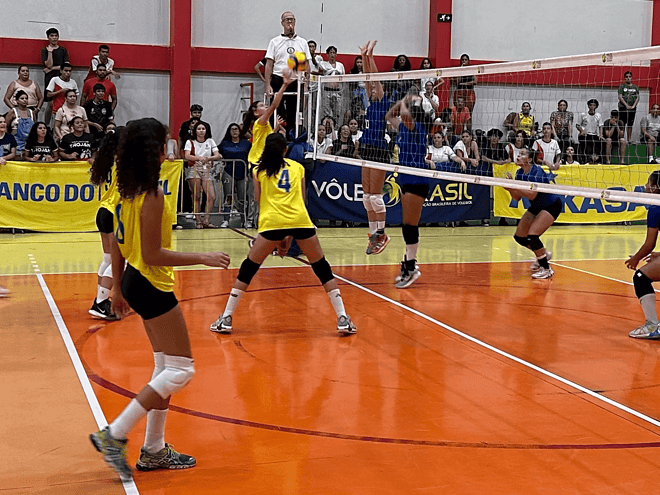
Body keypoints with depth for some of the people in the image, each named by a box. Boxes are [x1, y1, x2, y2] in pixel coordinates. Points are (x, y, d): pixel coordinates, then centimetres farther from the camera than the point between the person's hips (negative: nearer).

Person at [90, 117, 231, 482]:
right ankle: (114, 435, -4)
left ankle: (154, 451, 23)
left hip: (135, 282, 10)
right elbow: (152, 254, -22)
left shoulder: (128, 191, 7)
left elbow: (118, 245, 13)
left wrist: (118, 287, 21)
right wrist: (202, 258, -18)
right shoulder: (151, 197, -21)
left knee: (166, 367, 17)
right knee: (181, 369, -2)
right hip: (152, 286, -10)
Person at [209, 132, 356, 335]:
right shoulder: (298, 167, 21)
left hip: (272, 222, -1)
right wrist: (290, 235, 25)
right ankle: (343, 319, 7)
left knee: (248, 268, 12)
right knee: (322, 268, 12)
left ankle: (226, 319, 11)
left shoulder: (259, 170, 18)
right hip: (301, 221, 1)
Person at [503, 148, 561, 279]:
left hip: (552, 206, -9)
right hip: (536, 207, 9)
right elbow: (517, 197, -1)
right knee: (519, 237, 5)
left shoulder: (537, 172, -25)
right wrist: (510, 188, -19)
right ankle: (544, 254, 29)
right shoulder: (520, 173, -2)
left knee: (532, 236, -22)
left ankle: (546, 269, -7)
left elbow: (532, 195, -35)